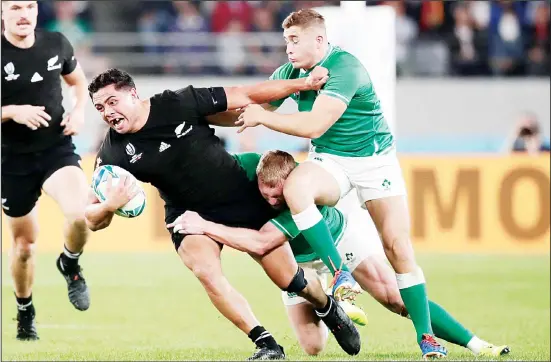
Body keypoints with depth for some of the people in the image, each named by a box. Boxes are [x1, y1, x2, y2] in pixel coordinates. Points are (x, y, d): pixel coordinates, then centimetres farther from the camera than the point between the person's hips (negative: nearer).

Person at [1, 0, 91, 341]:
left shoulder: (57, 44, -2)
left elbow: (79, 81, 17)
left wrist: (80, 110, -3)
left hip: (57, 149, 1)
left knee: (79, 213, -28)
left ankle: (70, 264, 6)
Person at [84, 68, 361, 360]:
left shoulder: (178, 103, -21)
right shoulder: (113, 154, -17)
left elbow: (245, 96, -12)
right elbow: (92, 220, -15)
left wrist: (304, 84, -13)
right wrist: (109, 205, -38)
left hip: (243, 201, -1)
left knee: (290, 279, 3)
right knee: (206, 272, -29)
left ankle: (329, 309, 37)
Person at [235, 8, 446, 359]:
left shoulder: (345, 68, -24)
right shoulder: (290, 73, -3)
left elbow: (314, 125, -30)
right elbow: (249, 107, 7)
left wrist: (262, 117, -22)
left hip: (375, 159, -4)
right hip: (329, 159, 4)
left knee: (398, 246, -11)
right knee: (295, 187, -31)